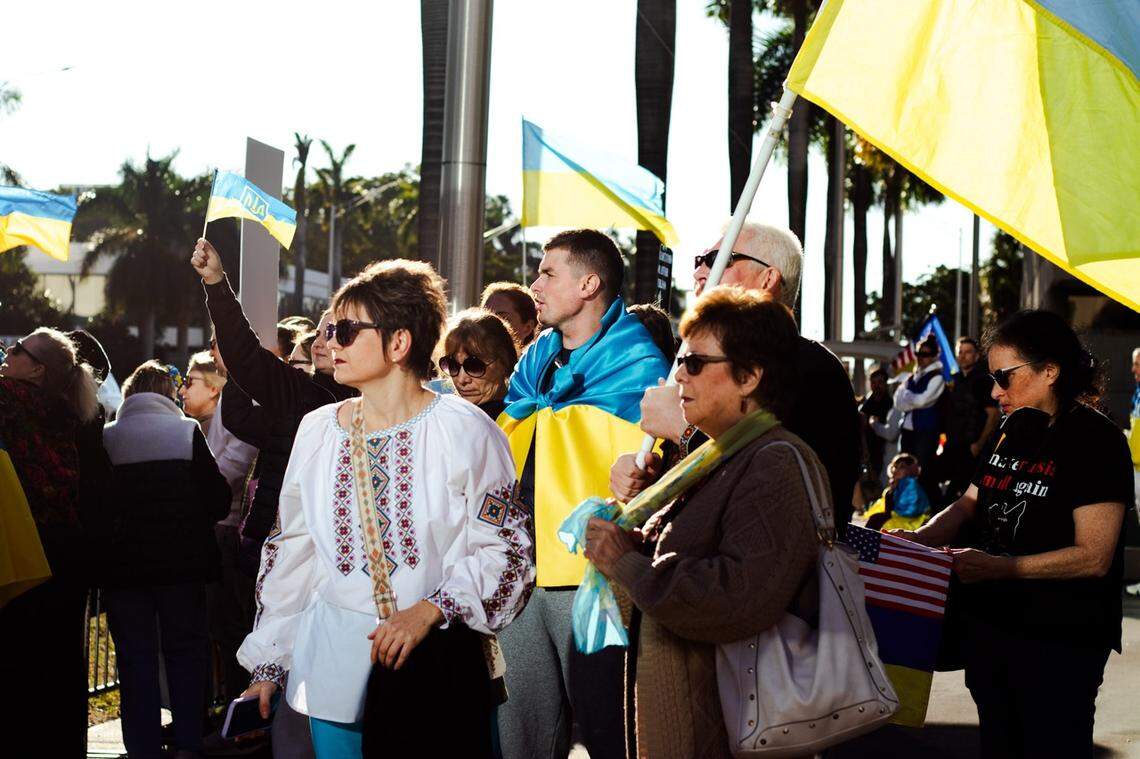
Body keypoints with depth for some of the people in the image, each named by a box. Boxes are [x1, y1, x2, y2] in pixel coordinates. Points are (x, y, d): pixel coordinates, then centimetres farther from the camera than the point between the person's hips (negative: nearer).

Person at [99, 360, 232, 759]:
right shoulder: (186, 431, -3)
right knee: (186, 651, 11)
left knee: (136, 657, 8)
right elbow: (218, 501, -6)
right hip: (182, 562, -1)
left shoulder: (106, 437, 0)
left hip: (122, 564, 1)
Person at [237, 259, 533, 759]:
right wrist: (267, 663, 12)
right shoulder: (317, 429, 8)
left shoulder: (463, 428, -7)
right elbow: (290, 552, 13)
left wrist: (430, 610, -21)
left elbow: (504, 549, -8)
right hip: (332, 661, 4)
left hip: (435, 662, -4)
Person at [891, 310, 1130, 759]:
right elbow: (970, 503, 17)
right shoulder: (1016, 428, 9)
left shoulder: (1095, 439, -14)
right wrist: (920, 539, -3)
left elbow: (1094, 556, -20)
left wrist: (999, 567, -26)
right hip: (991, 622, 8)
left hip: (1058, 641, -8)